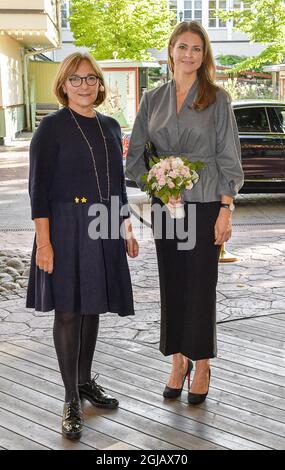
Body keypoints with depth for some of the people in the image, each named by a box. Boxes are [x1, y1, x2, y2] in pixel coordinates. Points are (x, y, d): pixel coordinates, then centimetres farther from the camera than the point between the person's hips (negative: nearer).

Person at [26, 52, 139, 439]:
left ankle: (85, 380, 30)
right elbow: (39, 188, -10)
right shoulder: (51, 127, -6)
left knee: (93, 307, 13)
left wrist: (127, 229, 16)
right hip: (67, 229, -5)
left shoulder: (110, 126, 11)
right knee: (68, 310, -1)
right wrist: (44, 242, -16)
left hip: (104, 229, 6)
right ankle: (71, 399, 10)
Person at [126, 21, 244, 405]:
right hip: (164, 206, 3)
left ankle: (202, 366, 18)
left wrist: (226, 209, -10)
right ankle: (179, 361, 23)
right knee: (171, 284, 9)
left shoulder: (217, 99, -2)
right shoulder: (152, 100, 6)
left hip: (205, 205, -3)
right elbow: (135, 156, 8)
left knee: (201, 285, 3)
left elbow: (229, 158, -3)